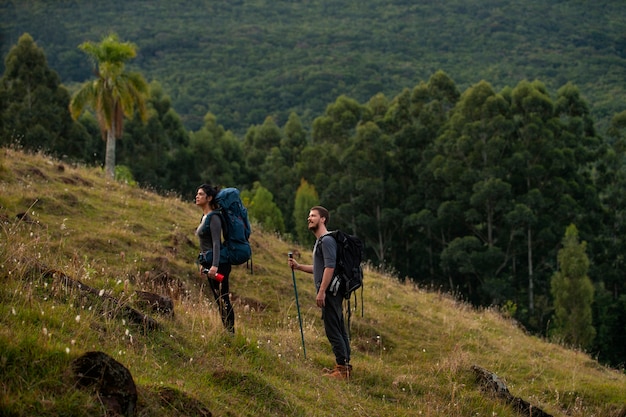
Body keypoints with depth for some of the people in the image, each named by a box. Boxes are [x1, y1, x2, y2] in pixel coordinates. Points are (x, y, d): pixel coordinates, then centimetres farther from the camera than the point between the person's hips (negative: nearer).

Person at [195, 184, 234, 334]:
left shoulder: (213, 217, -14)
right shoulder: (204, 217, 15)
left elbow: (216, 243, -21)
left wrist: (214, 265, -28)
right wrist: (203, 263, 24)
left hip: (218, 263, -10)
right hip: (210, 262, 10)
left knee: (223, 299, -9)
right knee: (219, 300, 11)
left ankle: (231, 332, -7)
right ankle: (227, 331, 14)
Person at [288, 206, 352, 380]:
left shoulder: (327, 240, -12)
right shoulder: (320, 241, 22)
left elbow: (330, 267, -21)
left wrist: (322, 291, -24)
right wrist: (298, 266, 19)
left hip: (330, 292, -11)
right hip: (330, 292, 11)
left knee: (333, 330, -11)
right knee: (339, 329, 12)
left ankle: (342, 368, -11)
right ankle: (344, 366, 16)